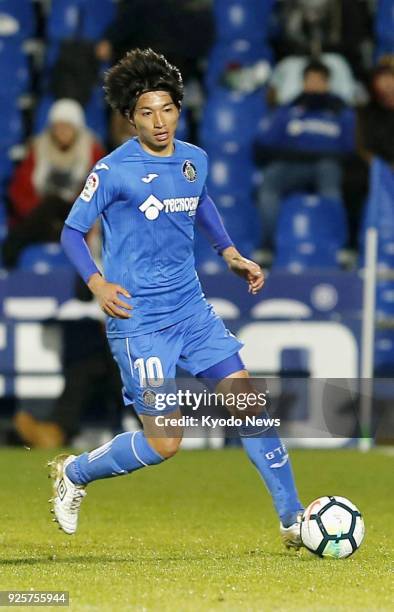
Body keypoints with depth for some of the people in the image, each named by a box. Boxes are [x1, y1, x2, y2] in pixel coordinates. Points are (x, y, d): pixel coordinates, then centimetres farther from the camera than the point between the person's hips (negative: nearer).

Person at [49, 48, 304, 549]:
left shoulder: (195, 160, 6)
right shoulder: (113, 171, -12)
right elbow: (72, 231, -5)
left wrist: (231, 254, 17)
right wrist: (98, 284, -21)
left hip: (192, 310, 6)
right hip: (138, 321, -6)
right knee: (163, 443, -7)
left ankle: (292, 519, 5)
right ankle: (74, 474, 18)